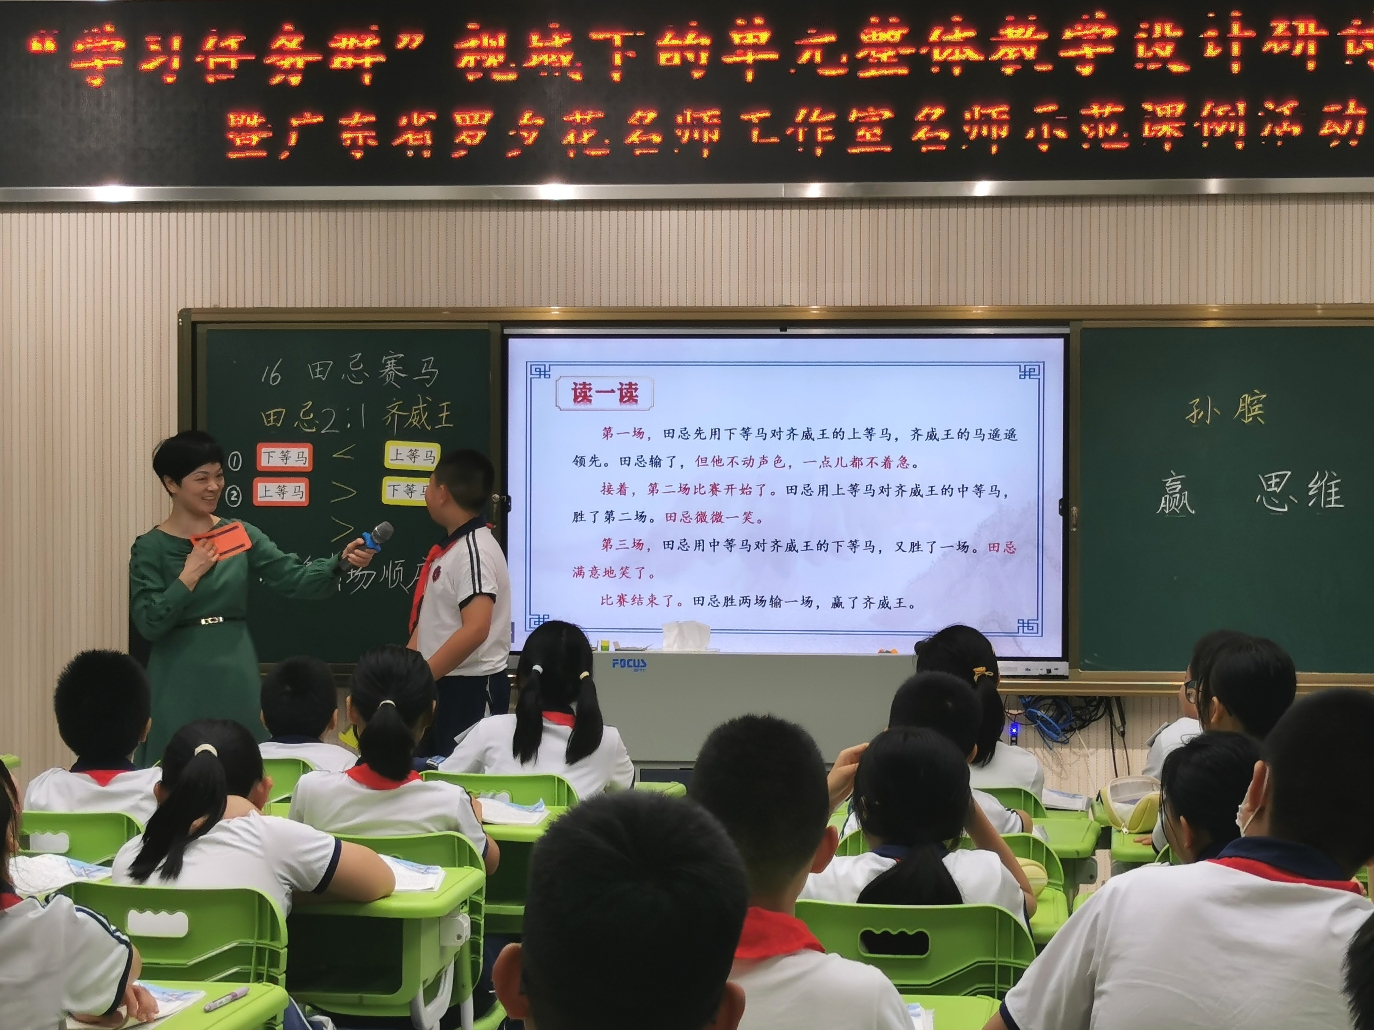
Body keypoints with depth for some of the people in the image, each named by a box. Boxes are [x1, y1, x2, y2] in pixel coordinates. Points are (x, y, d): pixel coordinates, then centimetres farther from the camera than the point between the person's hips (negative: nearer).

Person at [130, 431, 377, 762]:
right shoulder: (150, 548, -3)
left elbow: (296, 579, -5)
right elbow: (148, 624, -11)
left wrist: (342, 561, -21)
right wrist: (190, 575, -15)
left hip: (237, 676, 3)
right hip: (180, 683, -3)